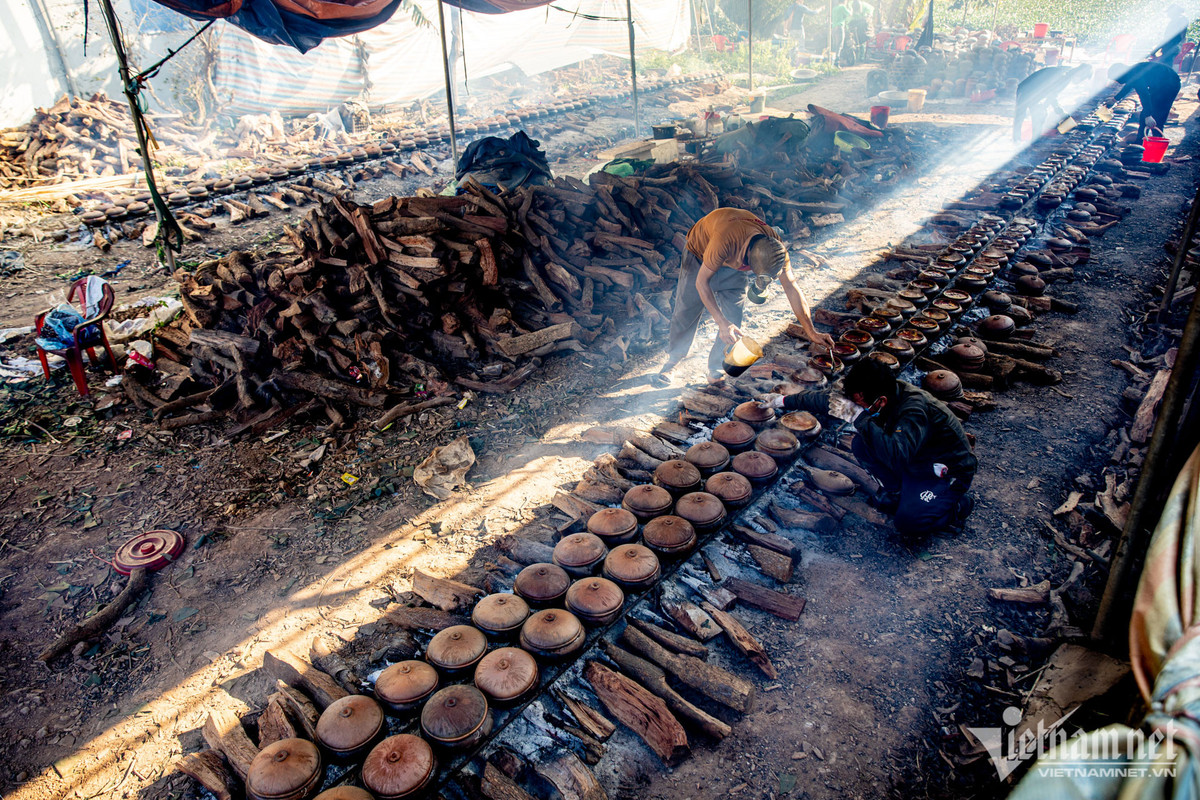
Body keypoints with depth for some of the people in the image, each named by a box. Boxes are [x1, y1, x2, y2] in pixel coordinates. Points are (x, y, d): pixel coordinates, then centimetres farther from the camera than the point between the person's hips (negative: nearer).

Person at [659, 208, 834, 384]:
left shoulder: (775, 248, -30)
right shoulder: (725, 240, -46)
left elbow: (792, 289, -20)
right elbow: (701, 282, -35)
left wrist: (811, 332, -20)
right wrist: (721, 322, -39)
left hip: (735, 264, 3)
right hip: (700, 254, -3)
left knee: (733, 321, -6)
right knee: (686, 314, 1)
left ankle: (716, 370, 12)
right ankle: (673, 359, 26)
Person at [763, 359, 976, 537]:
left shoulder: (914, 409, -37)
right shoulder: (874, 395, -14)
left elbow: (897, 455, -50)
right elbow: (829, 398, -1)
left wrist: (858, 417, -49)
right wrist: (783, 401, 4)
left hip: (949, 469, -7)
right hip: (913, 459, 7)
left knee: (906, 522, -25)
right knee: (861, 443, -13)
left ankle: (959, 506, 4)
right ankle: (898, 492, 7)